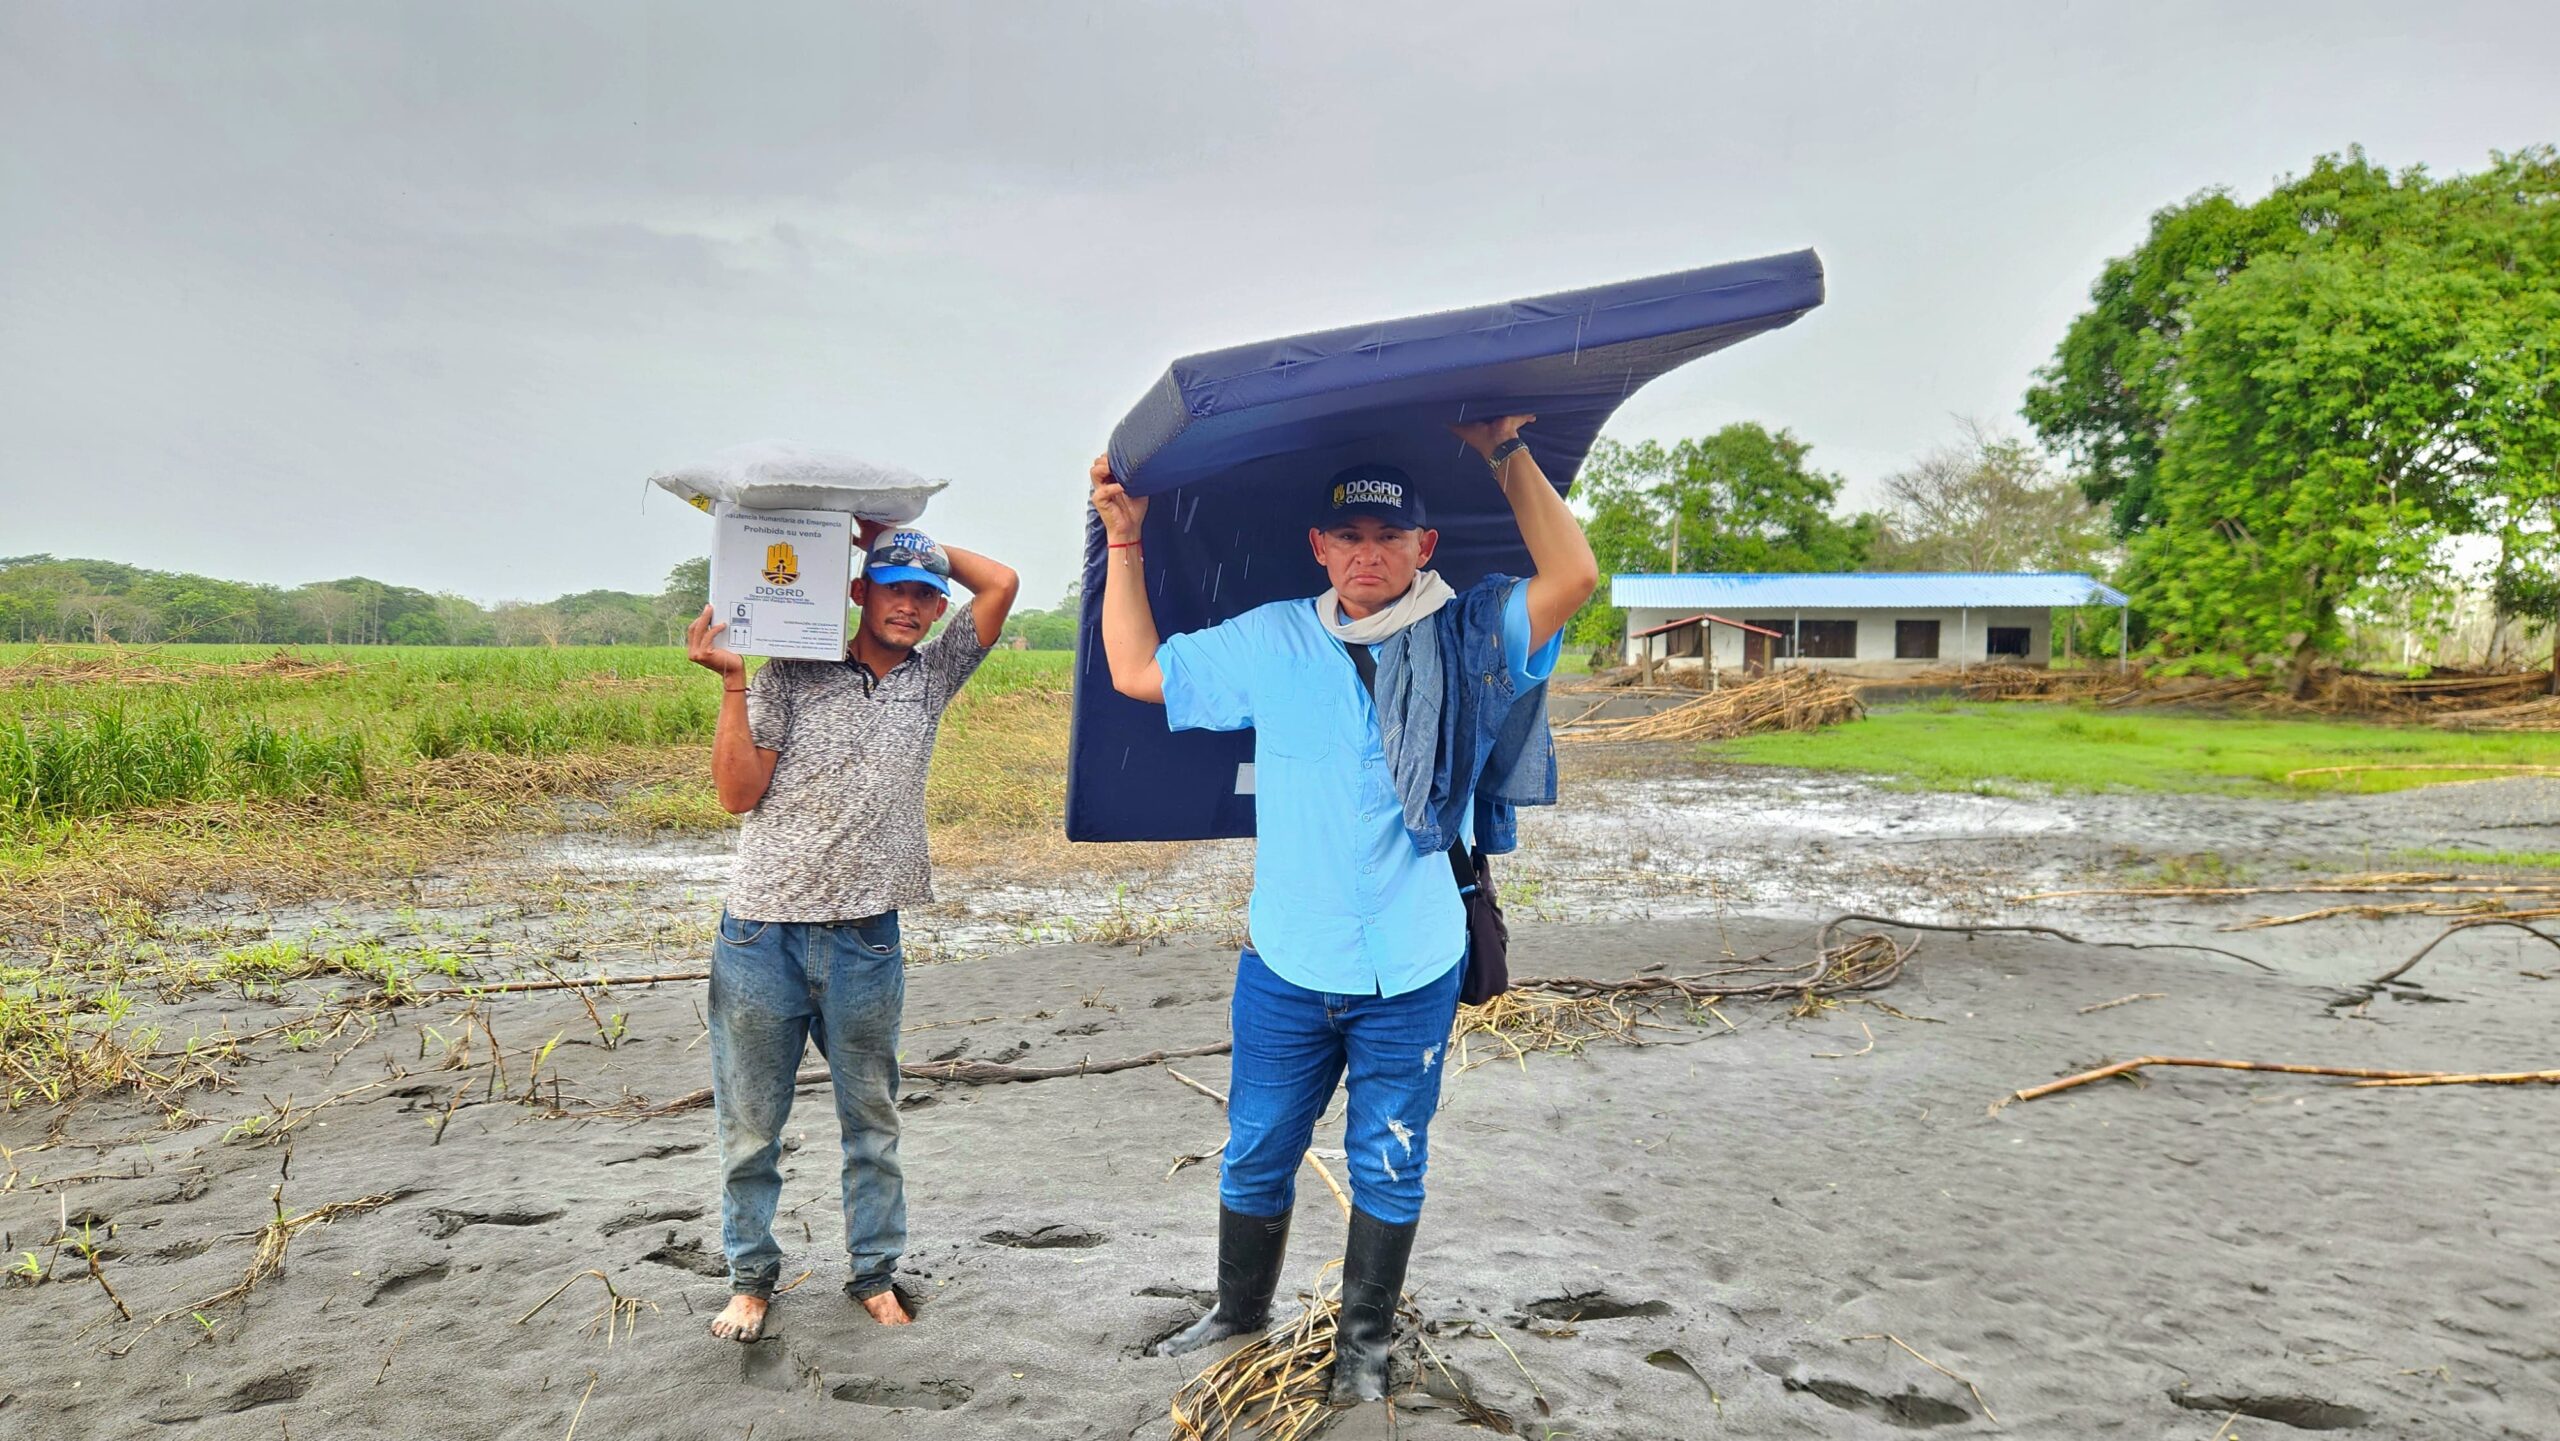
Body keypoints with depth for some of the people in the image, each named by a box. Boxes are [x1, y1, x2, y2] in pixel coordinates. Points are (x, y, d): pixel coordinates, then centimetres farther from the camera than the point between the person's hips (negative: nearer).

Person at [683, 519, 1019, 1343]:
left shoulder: (931, 678, 7)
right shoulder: (791, 675, -2)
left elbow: (1002, 585, 3)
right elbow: (738, 795, -5)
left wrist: (897, 536, 2)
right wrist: (733, 684, -13)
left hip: (866, 941, 2)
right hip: (762, 934, -2)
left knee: (872, 1120, 14)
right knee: (750, 1125, 9)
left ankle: (875, 1274, 29)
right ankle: (751, 1277, 27)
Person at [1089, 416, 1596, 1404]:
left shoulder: (1467, 640, -5)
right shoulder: (1270, 643, 1)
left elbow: (1573, 578, -18)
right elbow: (1135, 672, 8)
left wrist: (1507, 454, -13)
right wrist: (1125, 544, 3)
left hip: (1411, 973, -2)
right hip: (1284, 965, 2)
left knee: (1388, 1168, 13)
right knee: (1255, 1156, 17)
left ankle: (1363, 1341, 35)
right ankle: (1241, 1313, 41)